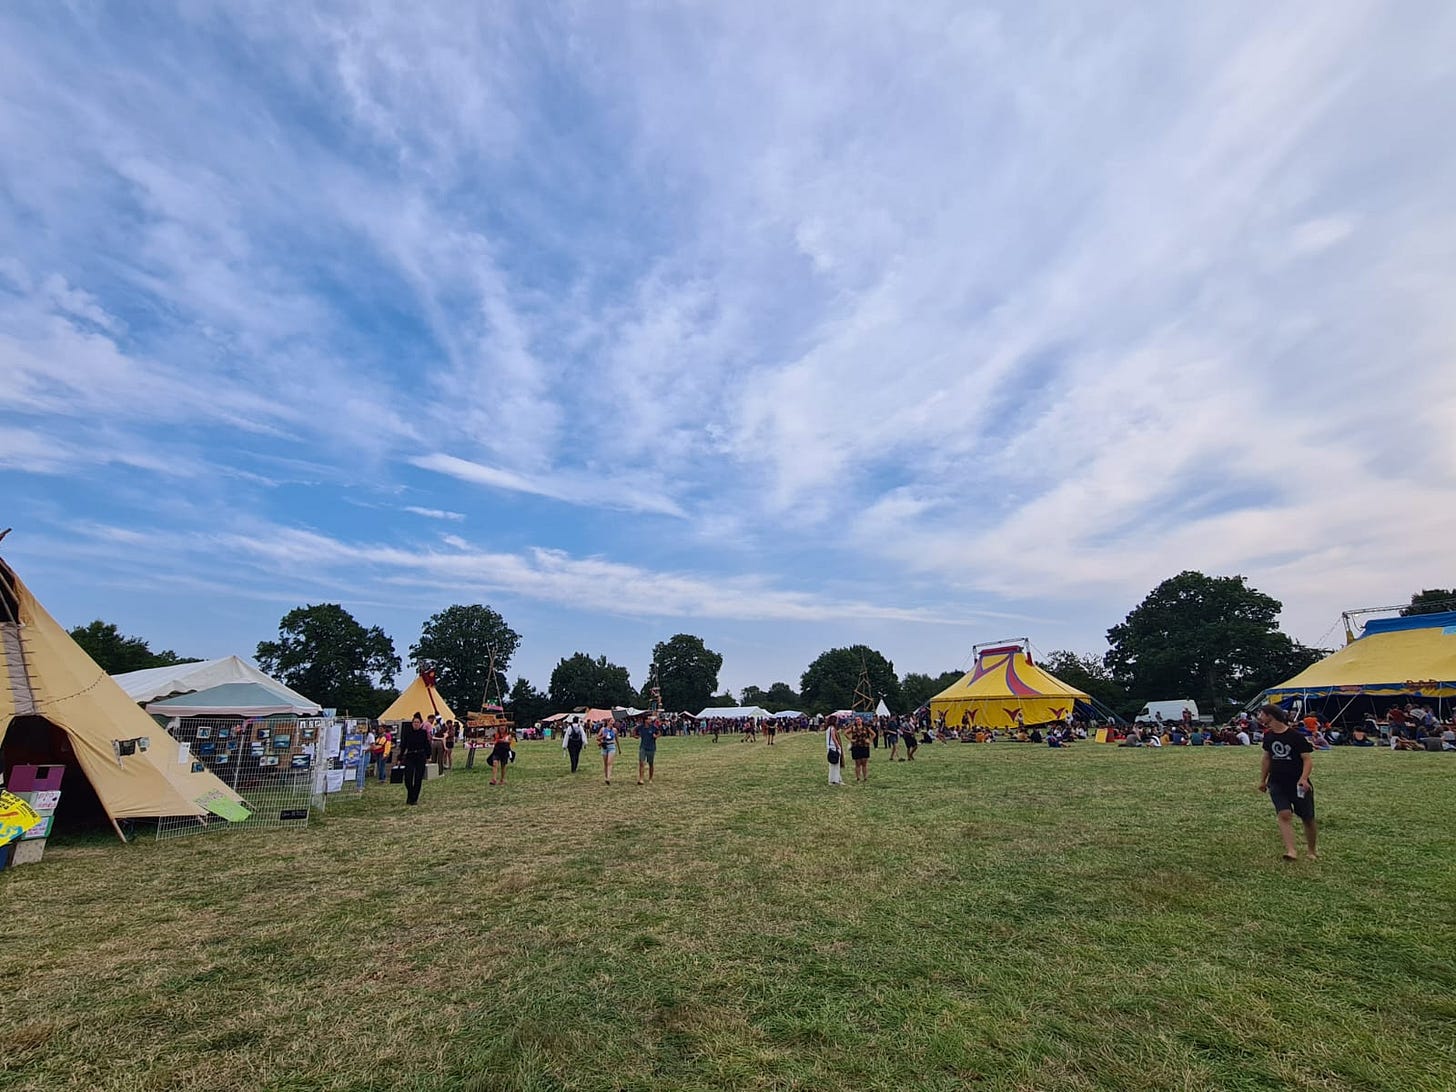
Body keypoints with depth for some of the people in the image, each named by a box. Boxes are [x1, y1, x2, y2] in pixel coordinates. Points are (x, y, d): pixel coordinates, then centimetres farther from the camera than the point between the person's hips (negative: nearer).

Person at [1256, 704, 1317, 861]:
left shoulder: (1296, 736, -12)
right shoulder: (1268, 736, 4)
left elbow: (1308, 759, -13)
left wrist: (1303, 779, -28)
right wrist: (1262, 780, 18)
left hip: (1298, 784, -3)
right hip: (1277, 784, 3)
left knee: (1308, 819, 11)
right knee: (1284, 815, -15)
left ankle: (1312, 851, 31)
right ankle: (1291, 851, -20)